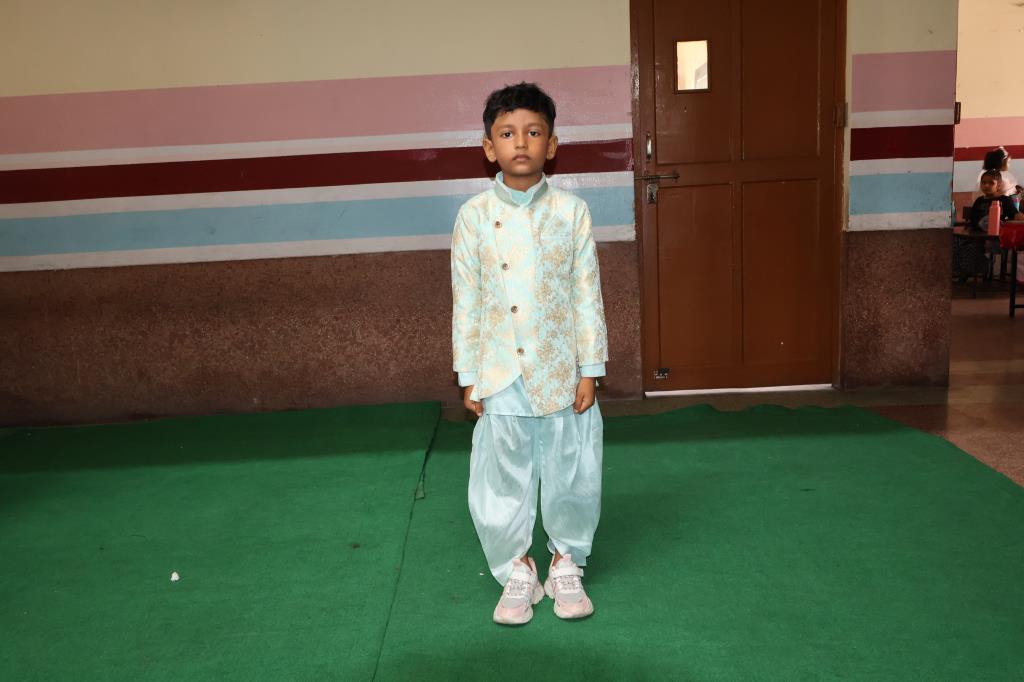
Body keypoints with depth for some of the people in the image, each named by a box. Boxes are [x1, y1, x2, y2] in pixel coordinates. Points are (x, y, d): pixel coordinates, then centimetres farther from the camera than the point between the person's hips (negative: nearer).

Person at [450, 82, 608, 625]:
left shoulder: (571, 211, -2)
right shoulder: (474, 216, -2)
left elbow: (588, 295, 0)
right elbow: (465, 301, 2)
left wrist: (589, 369, -2)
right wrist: (468, 376, 1)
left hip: (562, 374, 0)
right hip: (500, 376, 0)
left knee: (571, 476, 10)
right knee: (501, 481, 8)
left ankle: (566, 564, 32)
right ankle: (516, 573, 28)